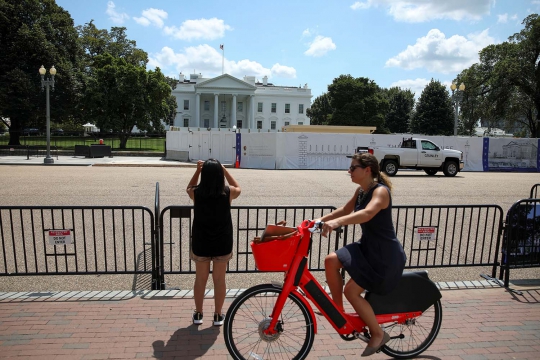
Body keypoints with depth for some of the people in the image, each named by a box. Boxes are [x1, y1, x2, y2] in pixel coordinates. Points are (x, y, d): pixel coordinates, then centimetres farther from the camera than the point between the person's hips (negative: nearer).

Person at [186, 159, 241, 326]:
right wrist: (224, 169, 5)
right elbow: (238, 188, 11)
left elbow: (189, 187, 14)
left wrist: (197, 170, 3)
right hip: (222, 244, 0)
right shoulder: (227, 192, -13)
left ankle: (198, 314, 30)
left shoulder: (196, 193, -12)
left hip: (201, 243, 1)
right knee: (219, 280, 13)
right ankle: (218, 315, 24)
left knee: (200, 279, 17)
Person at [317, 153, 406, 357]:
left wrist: (337, 222, -55)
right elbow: (345, 210, 19)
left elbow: (367, 213, -41)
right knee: (331, 261, -6)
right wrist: (321, 219, 9)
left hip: (385, 254, -8)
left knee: (351, 291, -10)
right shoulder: (361, 191, 6)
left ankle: (378, 334, 11)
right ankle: (338, 309, 11)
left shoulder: (380, 191, -21)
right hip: (367, 246, 8)